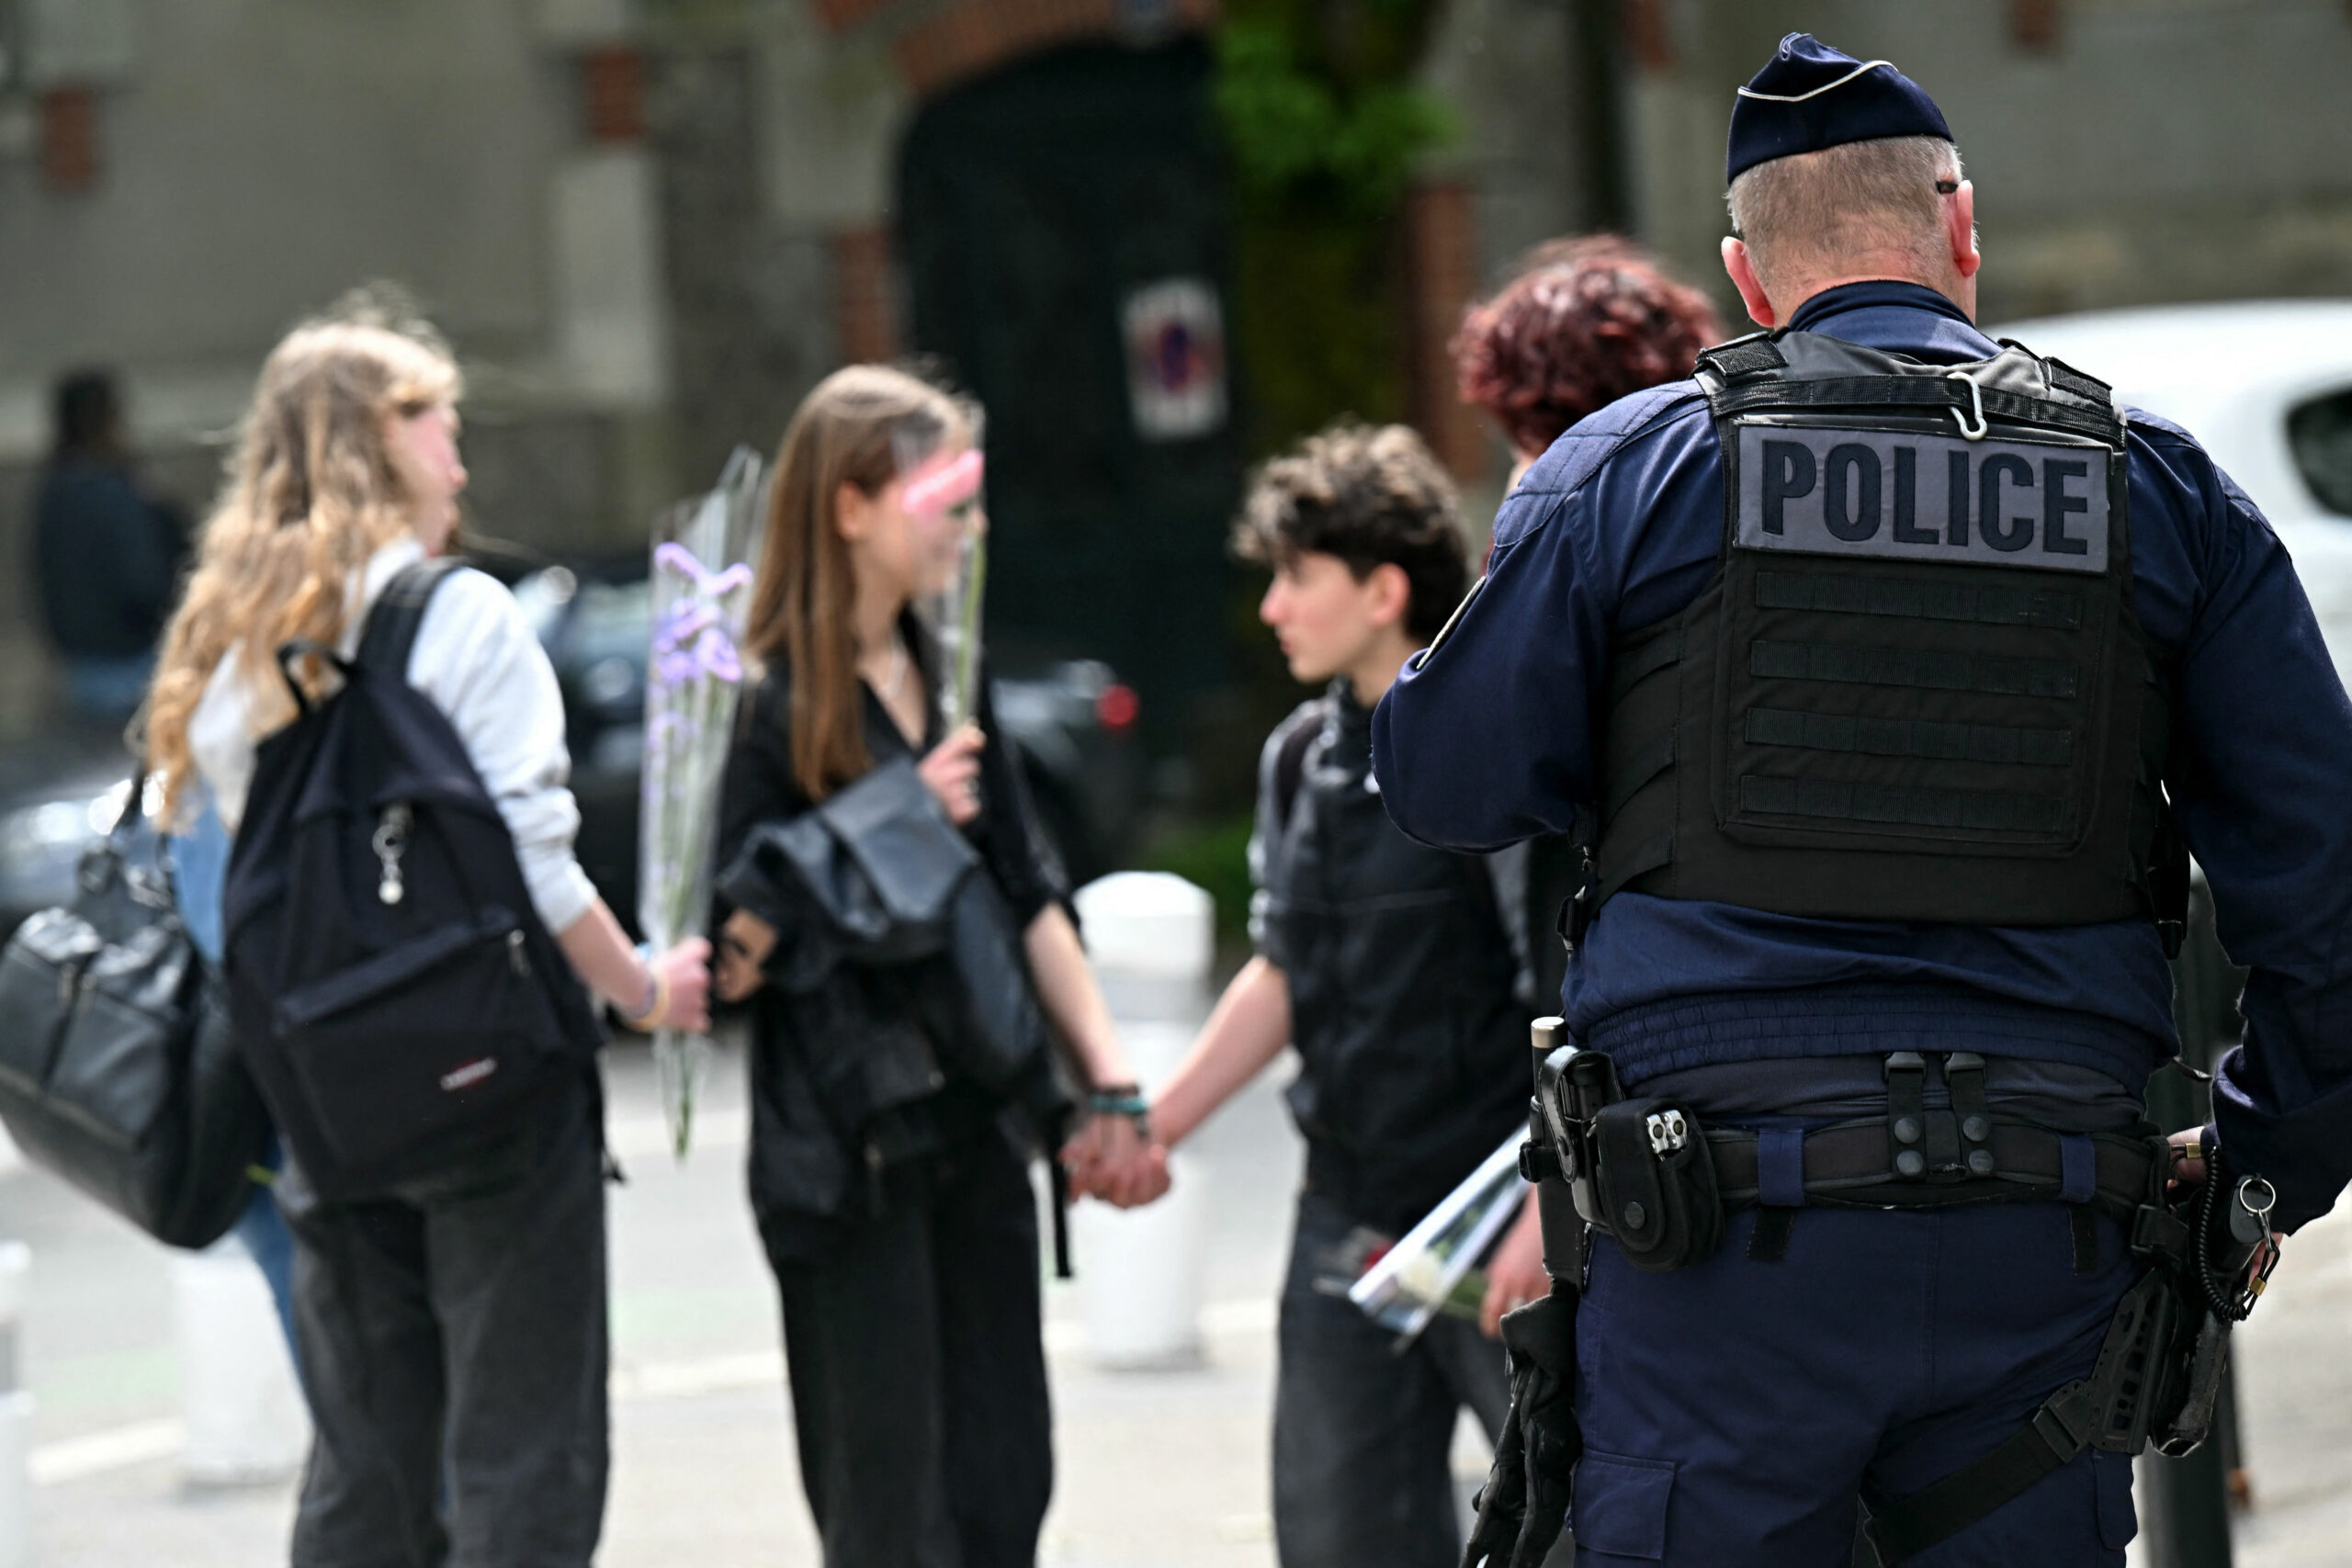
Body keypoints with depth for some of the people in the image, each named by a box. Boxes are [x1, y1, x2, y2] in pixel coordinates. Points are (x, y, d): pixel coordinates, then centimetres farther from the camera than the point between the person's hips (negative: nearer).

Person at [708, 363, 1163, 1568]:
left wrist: (1110, 1084, 8)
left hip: (977, 1123, 7)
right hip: (849, 1146, -7)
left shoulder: (945, 676, 12)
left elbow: (1028, 895, 15)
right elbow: (736, 958, -14)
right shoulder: (769, 706, -11)